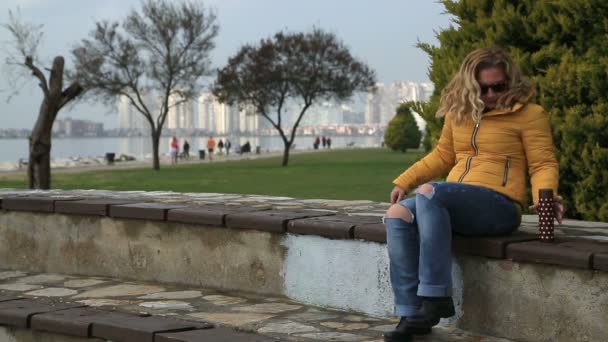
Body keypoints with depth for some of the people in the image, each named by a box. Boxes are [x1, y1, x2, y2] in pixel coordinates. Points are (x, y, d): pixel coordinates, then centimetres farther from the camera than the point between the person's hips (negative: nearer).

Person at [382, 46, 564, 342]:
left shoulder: (529, 114, 2)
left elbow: (543, 164, -3)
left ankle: (436, 296, -30)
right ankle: (410, 313, -23)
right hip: (456, 207, 6)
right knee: (397, 214, -22)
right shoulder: (458, 112, 18)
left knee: (429, 192, -32)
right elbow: (443, 155, 29)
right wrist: (404, 182, 19)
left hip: (499, 206, -6)